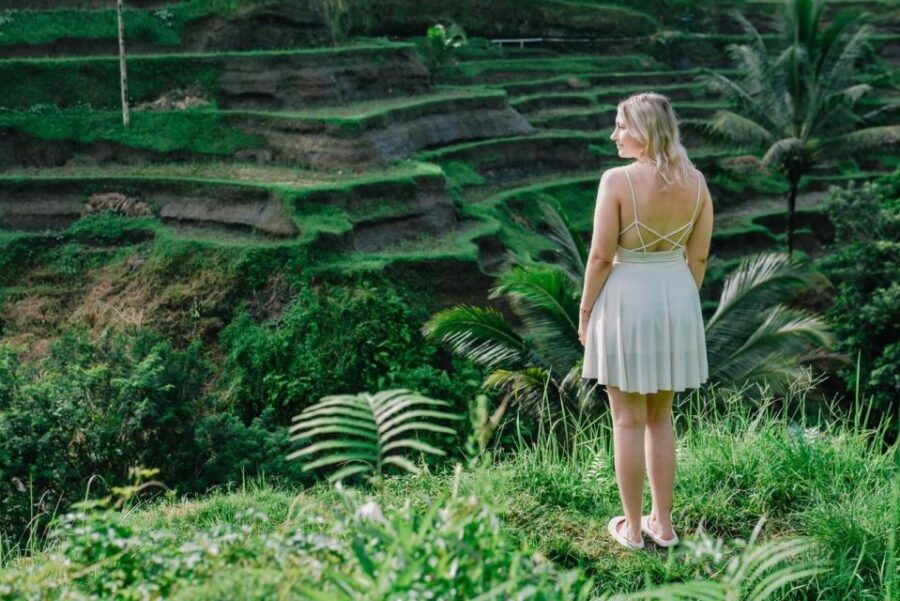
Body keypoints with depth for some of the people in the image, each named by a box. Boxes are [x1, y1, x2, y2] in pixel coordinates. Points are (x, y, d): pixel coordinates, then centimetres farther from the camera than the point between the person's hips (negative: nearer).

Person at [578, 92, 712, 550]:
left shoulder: (617, 180, -17)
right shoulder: (695, 181, -2)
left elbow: (600, 256, -15)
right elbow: (699, 257, 3)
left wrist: (585, 311, -2)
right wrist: (683, 304, 16)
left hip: (626, 300, -5)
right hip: (676, 299, 5)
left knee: (628, 420, 8)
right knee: (660, 416, 19)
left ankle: (633, 527, 17)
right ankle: (663, 522, 23)